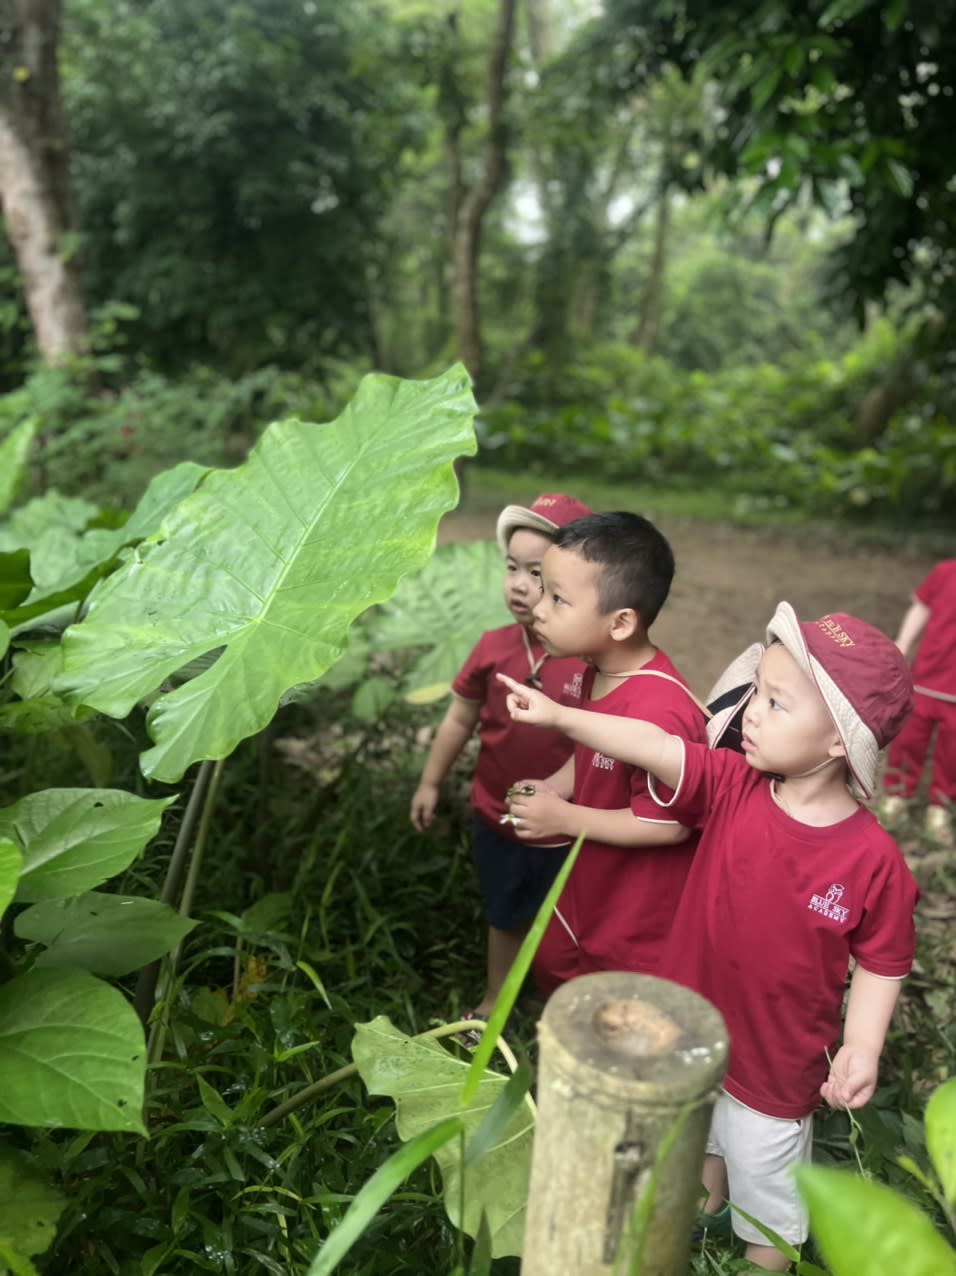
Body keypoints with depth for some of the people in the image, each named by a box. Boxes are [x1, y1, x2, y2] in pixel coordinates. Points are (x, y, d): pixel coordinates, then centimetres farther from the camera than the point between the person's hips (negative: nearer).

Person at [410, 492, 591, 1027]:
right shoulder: (494, 648, -11)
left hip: (565, 829, -3)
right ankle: (494, 1003, 49)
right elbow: (460, 719, 2)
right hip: (497, 818, 3)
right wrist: (431, 783, 9)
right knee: (506, 918, 26)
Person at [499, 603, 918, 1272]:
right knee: (697, 1144, 33)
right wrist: (560, 715, -35)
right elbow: (656, 747, -28)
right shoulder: (731, 788, -17)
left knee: (766, 1189, 20)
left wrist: (862, 1048, -22)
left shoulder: (873, 859, -24)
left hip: (777, 1066, -4)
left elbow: (882, 963, -12)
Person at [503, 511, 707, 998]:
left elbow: (669, 825, -30)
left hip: (642, 914, -9)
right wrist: (552, 788, -9)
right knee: (553, 963, 30)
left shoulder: (658, 711, -36)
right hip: (589, 884, 9)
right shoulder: (594, 672, -8)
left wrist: (565, 818, -25)